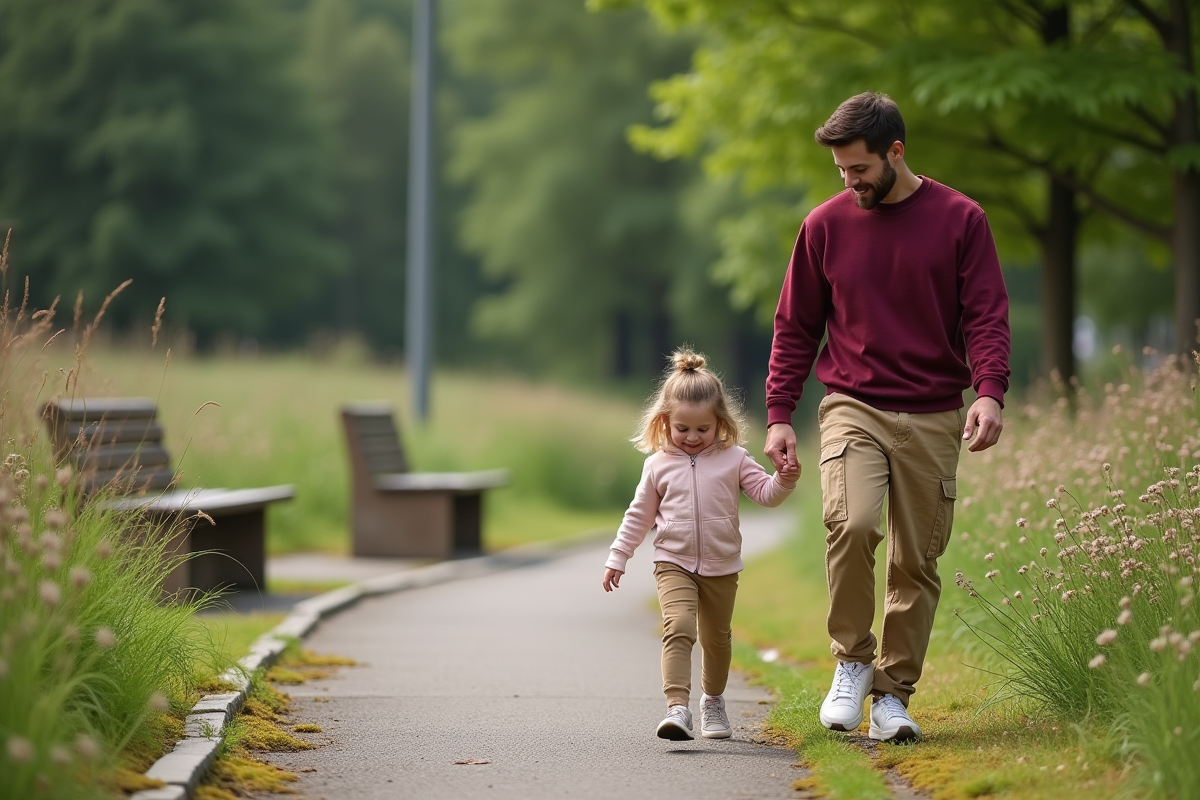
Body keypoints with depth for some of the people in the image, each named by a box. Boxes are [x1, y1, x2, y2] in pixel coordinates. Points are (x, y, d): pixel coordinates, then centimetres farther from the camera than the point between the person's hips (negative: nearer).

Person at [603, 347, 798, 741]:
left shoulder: (733, 459, 0)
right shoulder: (658, 465, 2)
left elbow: (765, 493, -4)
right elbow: (639, 516, 9)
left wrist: (784, 481, -26)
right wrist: (617, 558, 8)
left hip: (721, 566, 2)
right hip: (674, 564, -1)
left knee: (716, 637, 15)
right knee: (678, 627, -22)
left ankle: (713, 700, 38)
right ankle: (677, 708, -32)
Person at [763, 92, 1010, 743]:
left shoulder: (959, 219, 2)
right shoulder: (826, 225, 6)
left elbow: (987, 316, -1)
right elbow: (795, 327, 12)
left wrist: (990, 392, -18)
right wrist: (778, 415, 4)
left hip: (933, 419, 0)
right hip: (853, 408, 0)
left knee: (916, 562, 1)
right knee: (850, 524, -24)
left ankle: (894, 694, 14)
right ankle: (852, 660, -5)